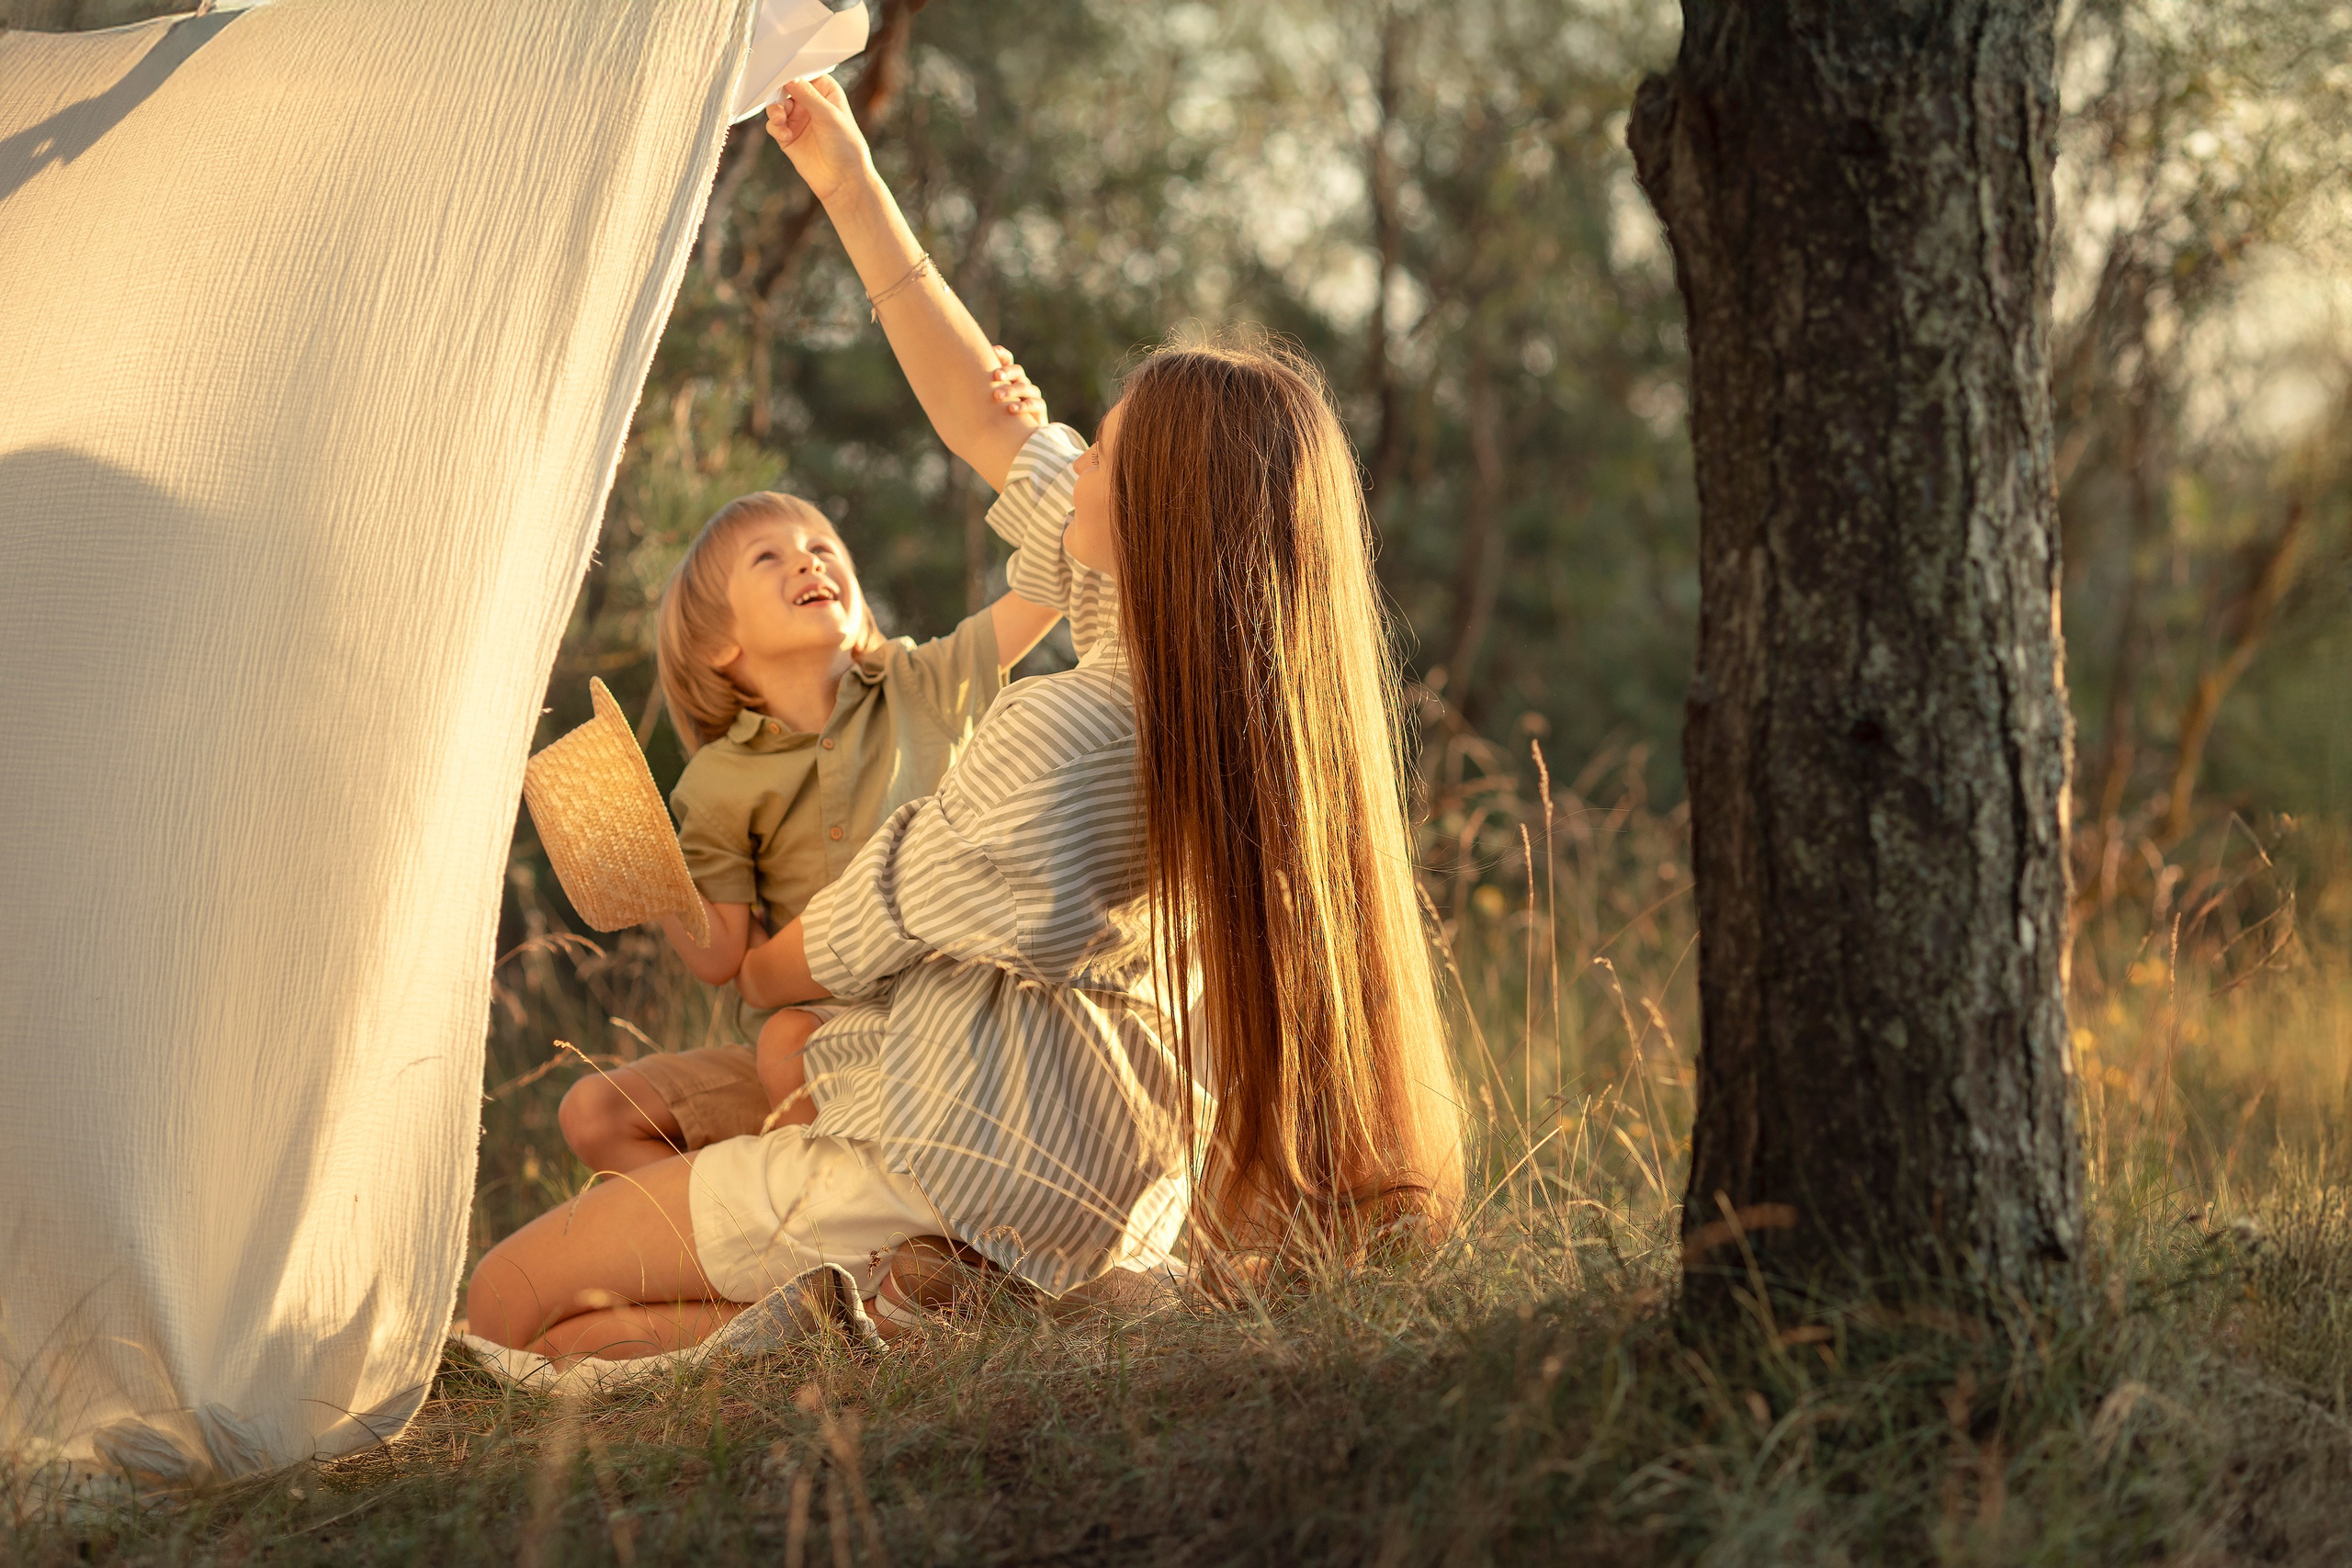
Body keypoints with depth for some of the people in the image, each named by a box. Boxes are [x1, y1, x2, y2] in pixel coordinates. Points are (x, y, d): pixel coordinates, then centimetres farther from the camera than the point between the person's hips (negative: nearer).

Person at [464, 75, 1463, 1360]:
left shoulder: (1061, 736, -29)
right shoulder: (1249, 685, -4)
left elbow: (842, 947, -13)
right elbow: (1001, 429, 5)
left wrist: (758, 972, 11)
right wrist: (852, 190, 8)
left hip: (960, 1175, -9)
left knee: (501, 1307, -2)